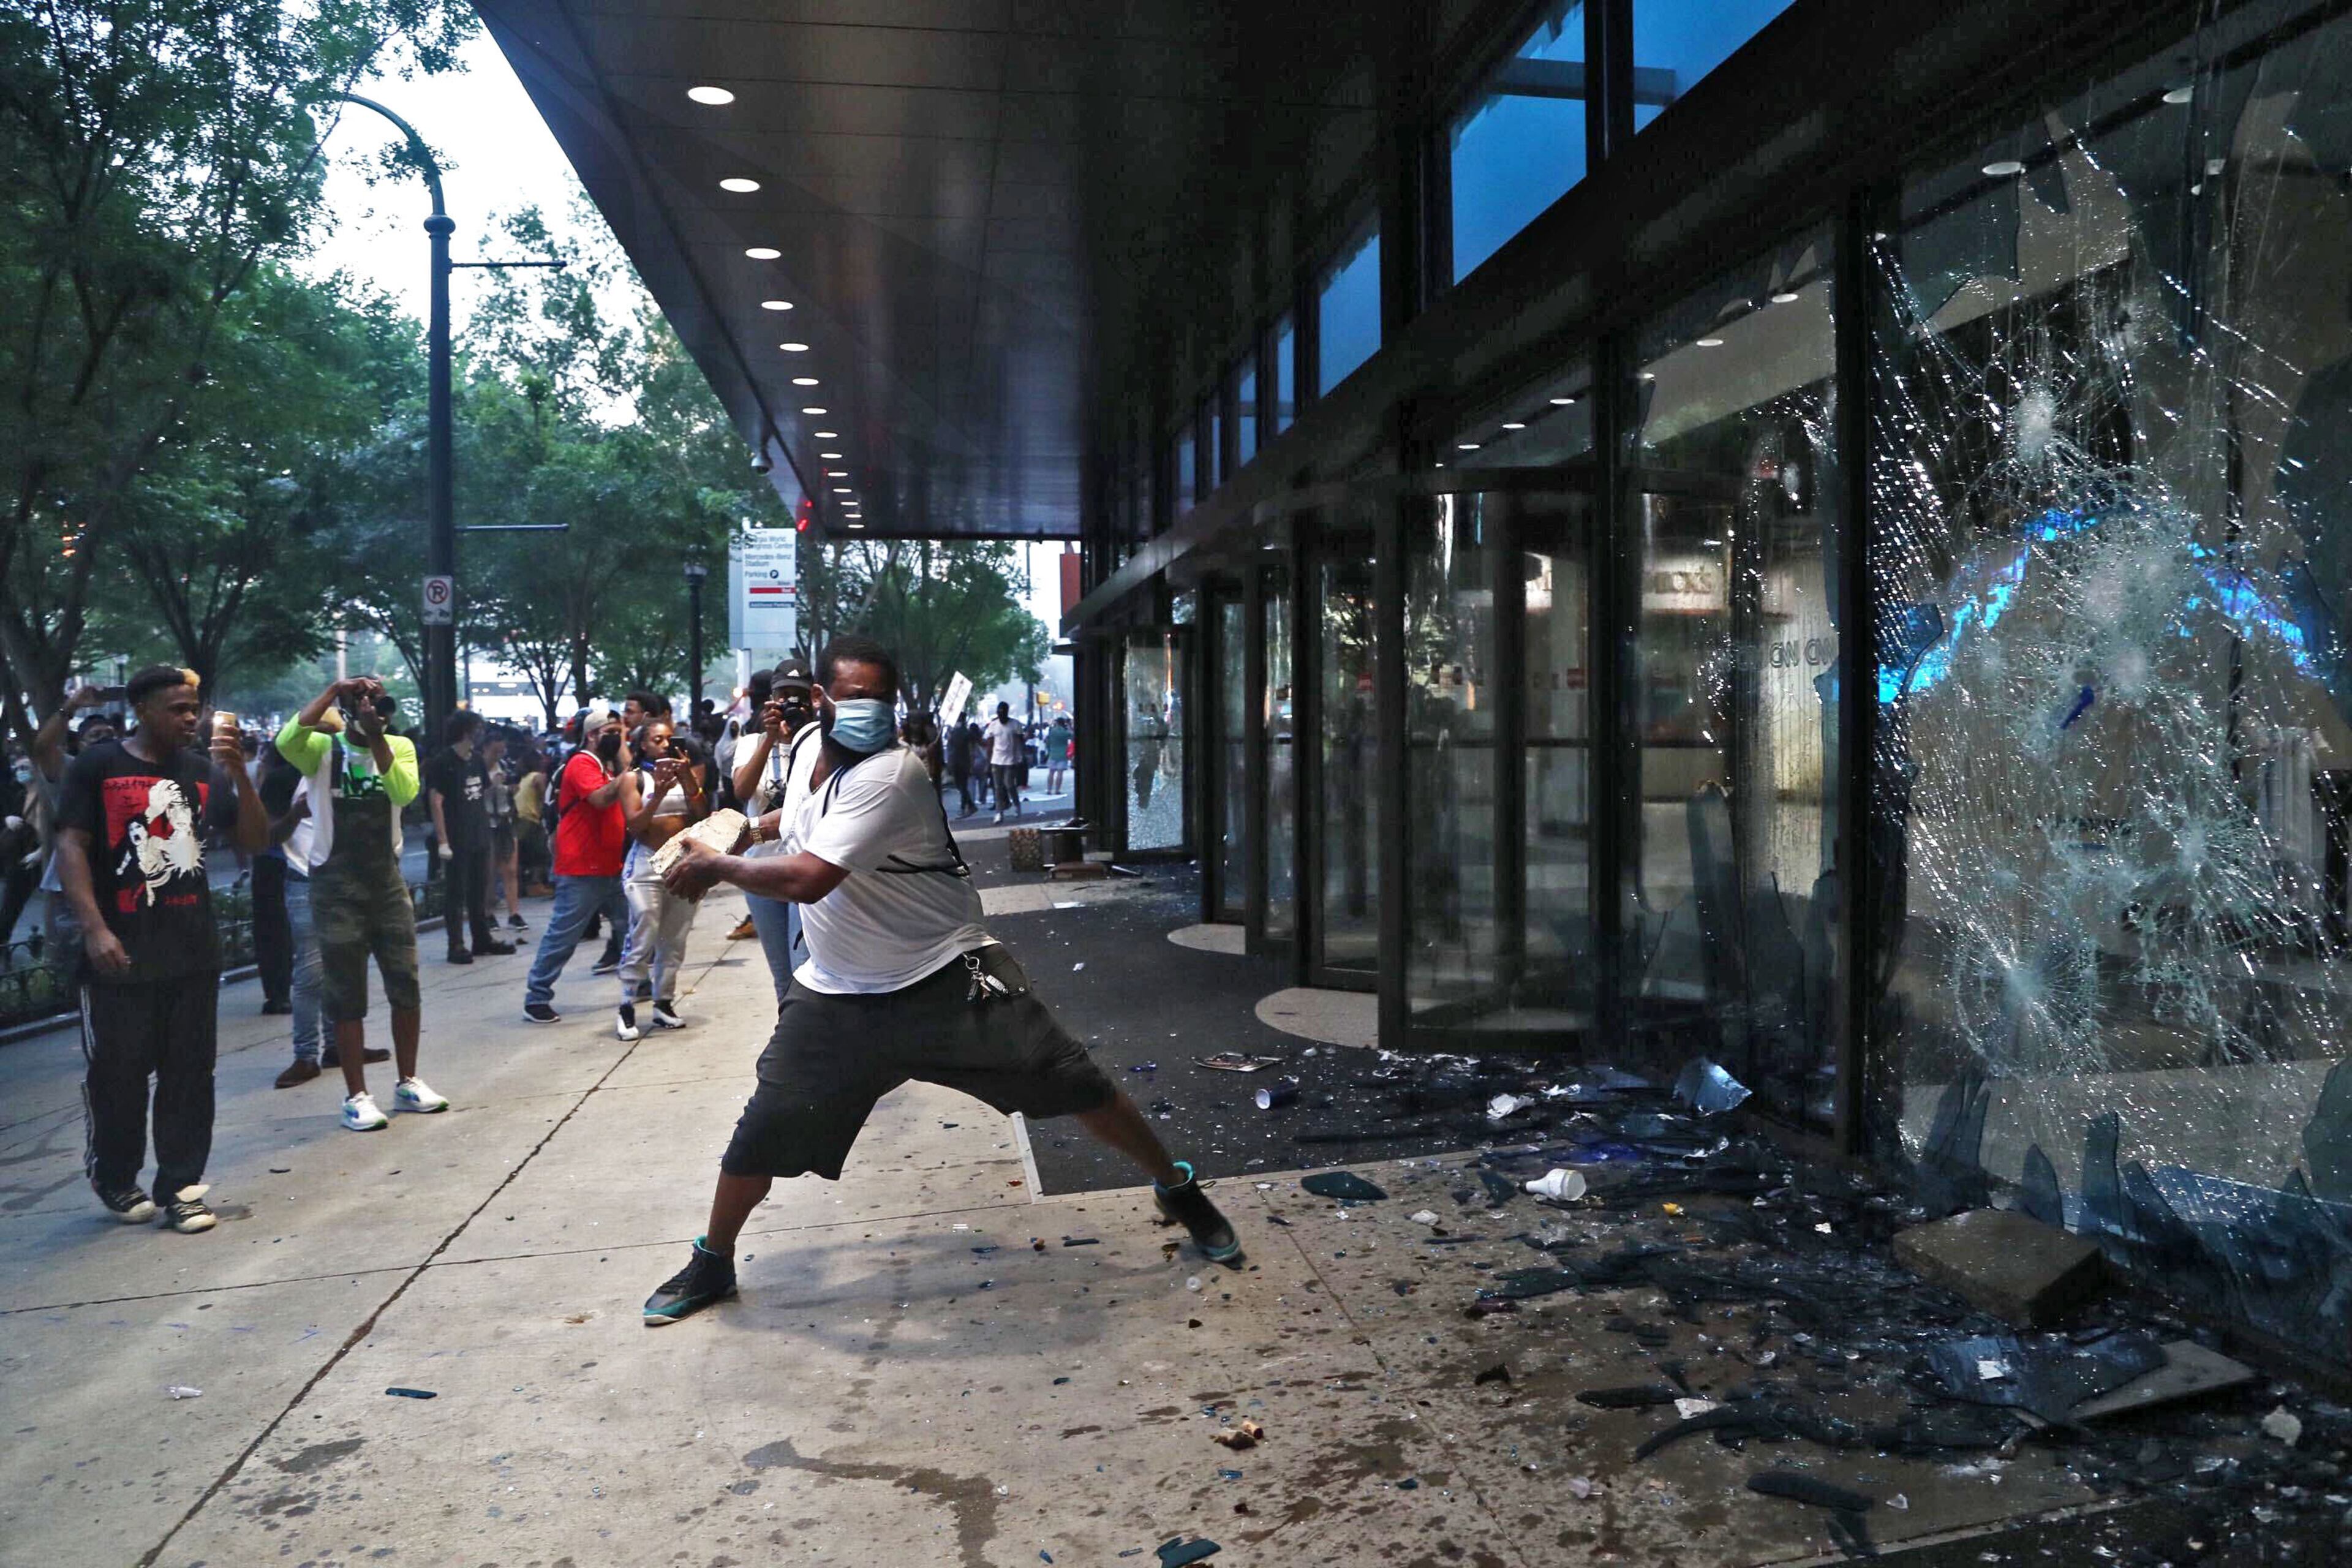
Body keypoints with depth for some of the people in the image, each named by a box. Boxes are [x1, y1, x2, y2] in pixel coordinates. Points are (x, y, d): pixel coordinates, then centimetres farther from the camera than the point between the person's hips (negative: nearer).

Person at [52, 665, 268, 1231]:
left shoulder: (204, 770, 8)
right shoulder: (98, 765, -1)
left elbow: (254, 841, 4)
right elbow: (70, 846, -6)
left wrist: (239, 775, -11)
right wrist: (94, 929, -15)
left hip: (194, 950, 3)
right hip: (121, 952, -3)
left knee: (190, 1074, 5)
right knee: (117, 1073, 7)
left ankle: (180, 1187, 13)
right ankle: (114, 1179, 28)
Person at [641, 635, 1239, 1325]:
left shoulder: (890, 775, -26)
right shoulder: (814, 749, 2)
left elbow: (806, 879, -33)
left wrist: (716, 866, -19)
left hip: (951, 980, -6)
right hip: (839, 994, 6)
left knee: (1075, 1084, -8)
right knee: (763, 1131, 4)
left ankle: (1176, 1186, 14)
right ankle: (712, 1262, 28)